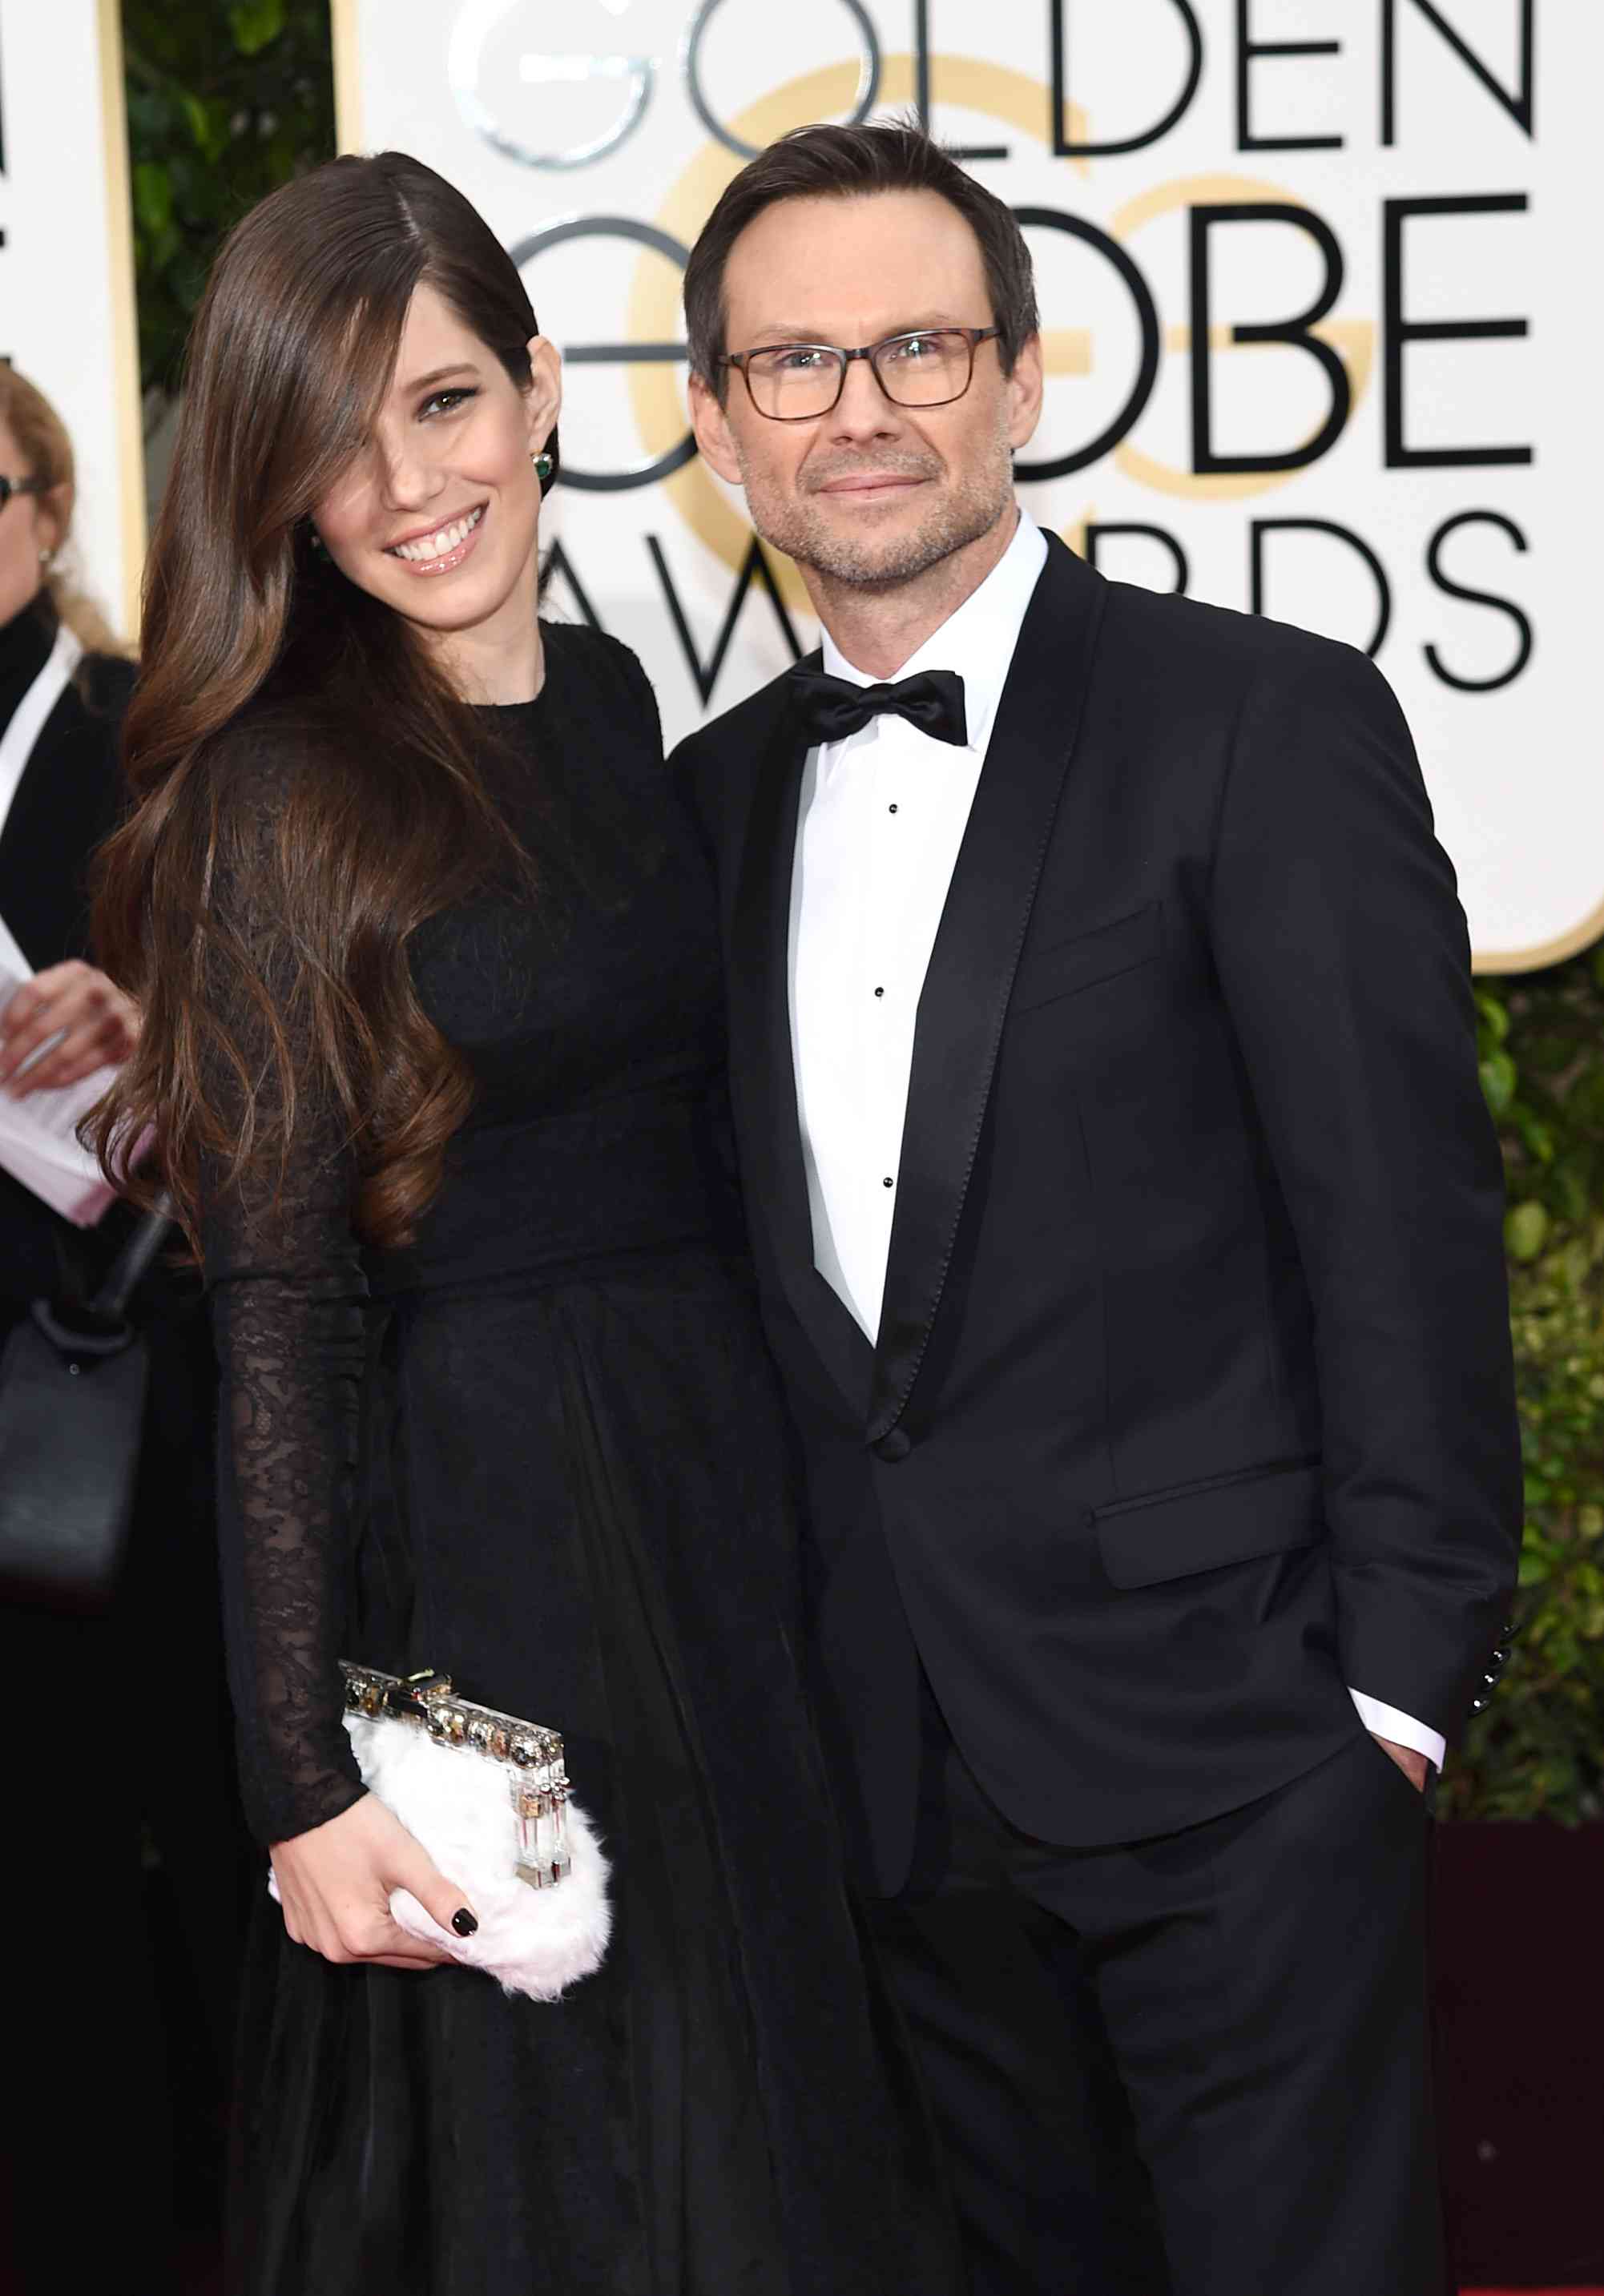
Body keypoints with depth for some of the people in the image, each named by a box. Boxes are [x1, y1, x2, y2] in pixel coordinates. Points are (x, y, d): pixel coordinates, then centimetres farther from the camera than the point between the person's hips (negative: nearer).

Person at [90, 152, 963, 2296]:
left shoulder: (612, 696, 5)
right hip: (477, 1523, -6)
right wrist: (302, 1777, -19)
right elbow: (277, 1296, -16)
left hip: (731, 1473, 6)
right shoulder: (283, 791, -14)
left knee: (780, 2124, 19)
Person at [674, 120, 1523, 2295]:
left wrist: (1398, 1678, -13)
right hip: (895, 1771, 5)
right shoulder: (719, 791, 10)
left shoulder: (1269, 723, -8)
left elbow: (1406, 1225, -11)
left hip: (1227, 1741, -5)